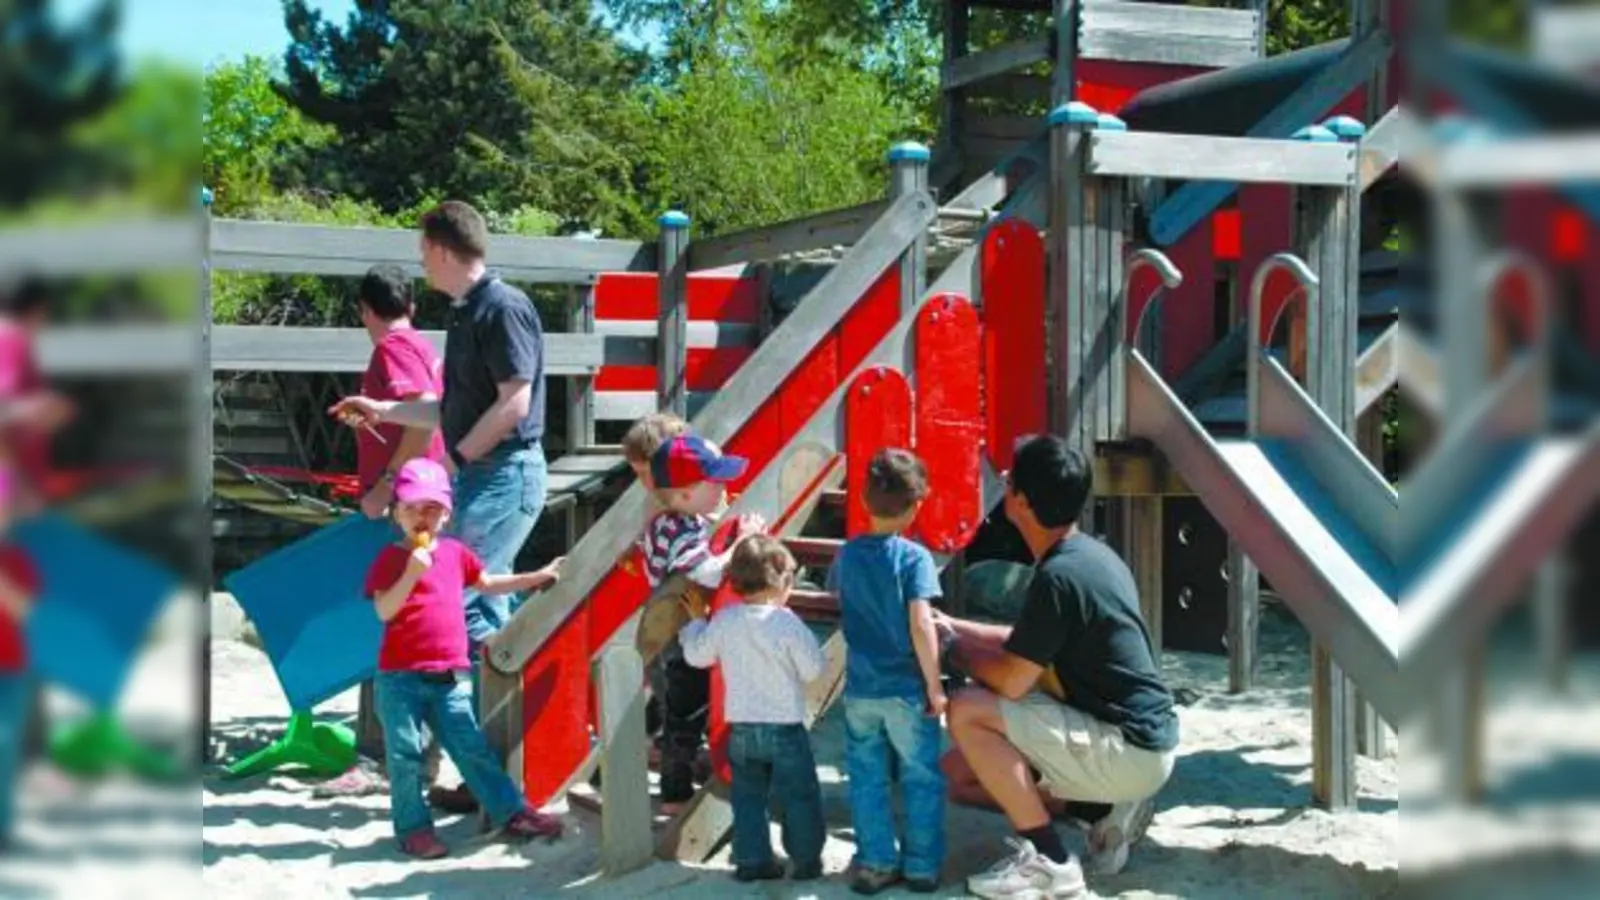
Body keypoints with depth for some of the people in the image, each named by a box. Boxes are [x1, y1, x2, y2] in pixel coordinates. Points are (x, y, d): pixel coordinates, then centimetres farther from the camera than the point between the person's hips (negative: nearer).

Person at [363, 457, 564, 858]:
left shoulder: (455, 553, 11)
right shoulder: (390, 559, -5)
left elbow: (488, 583, 27)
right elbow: (384, 611, -16)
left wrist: (536, 577, 25)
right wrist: (412, 573, -26)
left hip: (451, 675, 4)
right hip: (401, 677, -4)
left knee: (473, 748, 6)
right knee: (405, 754, 2)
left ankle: (511, 812, 10)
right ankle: (413, 827, 12)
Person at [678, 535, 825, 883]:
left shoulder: (723, 621, -4)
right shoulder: (786, 623, -17)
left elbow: (696, 655, 9)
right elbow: (812, 669, -13)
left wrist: (696, 620, 24)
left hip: (742, 727, 4)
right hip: (785, 727, -4)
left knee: (748, 796, 14)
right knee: (799, 797, 8)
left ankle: (751, 860, 15)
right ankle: (806, 860, 13)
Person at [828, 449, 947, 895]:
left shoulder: (847, 554, 2)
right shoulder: (914, 557, -13)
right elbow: (920, 625, -18)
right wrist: (935, 684, -12)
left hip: (860, 688, 4)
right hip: (906, 688, -4)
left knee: (867, 779, 12)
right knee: (921, 779, 8)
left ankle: (875, 864, 16)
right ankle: (922, 866, 13)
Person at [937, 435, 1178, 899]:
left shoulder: (1059, 575, -23)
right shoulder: (1088, 554, 7)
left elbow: (1011, 682, -19)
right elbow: (1030, 645, 20)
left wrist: (955, 646, -1)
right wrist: (956, 626, 17)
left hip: (1130, 751, -9)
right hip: (1134, 739, 9)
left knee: (968, 712, -18)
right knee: (959, 772, 11)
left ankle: (1050, 863, -10)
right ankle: (1107, 809, 9)